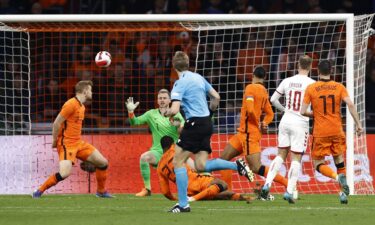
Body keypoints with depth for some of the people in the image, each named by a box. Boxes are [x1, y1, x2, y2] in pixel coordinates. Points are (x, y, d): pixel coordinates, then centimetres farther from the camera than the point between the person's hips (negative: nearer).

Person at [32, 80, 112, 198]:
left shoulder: (81, 107, 14)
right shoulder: (71, 104, -15)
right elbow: (56, 123, -17)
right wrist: (55, 141, -12)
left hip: (78, 143, 9)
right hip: (66, 143, -9)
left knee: (103, 163, 7)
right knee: (65, 173, -25)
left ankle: (101, 192, 22)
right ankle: (39, 191, -11)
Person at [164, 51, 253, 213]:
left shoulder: (180, 84, -10)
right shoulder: (198, 78, 13)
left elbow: (174, 110, -18)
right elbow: (216, 97, 18)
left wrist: (166, 113, 4)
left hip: (194, 124, -8)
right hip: (206, 123, 8)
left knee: (178, 162, 1)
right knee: (201, 166, 7)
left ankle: (183, 204, -1)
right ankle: (236, 165, -7)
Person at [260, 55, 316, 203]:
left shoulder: (287, 81, 3)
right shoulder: (311, 84, -8)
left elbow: (273, 99, 9)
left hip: (286, 120, 4)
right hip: (300, 123, -4)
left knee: (281, 155, 14)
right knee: (296, 158, 0)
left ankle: (267, 184, 1)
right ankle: (289, 191, -6)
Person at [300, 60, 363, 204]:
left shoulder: (311, 88, -3)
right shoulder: (339, 87, 1)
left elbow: (303, 111, -6)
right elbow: (350, 104, -12)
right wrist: (358, 124, -7)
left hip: (320, 133, -2)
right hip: (337, 131, 2)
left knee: (318, 164, 6)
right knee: (339, 160, 18)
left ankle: (338, 176, -22)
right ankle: (344, 194, 10)